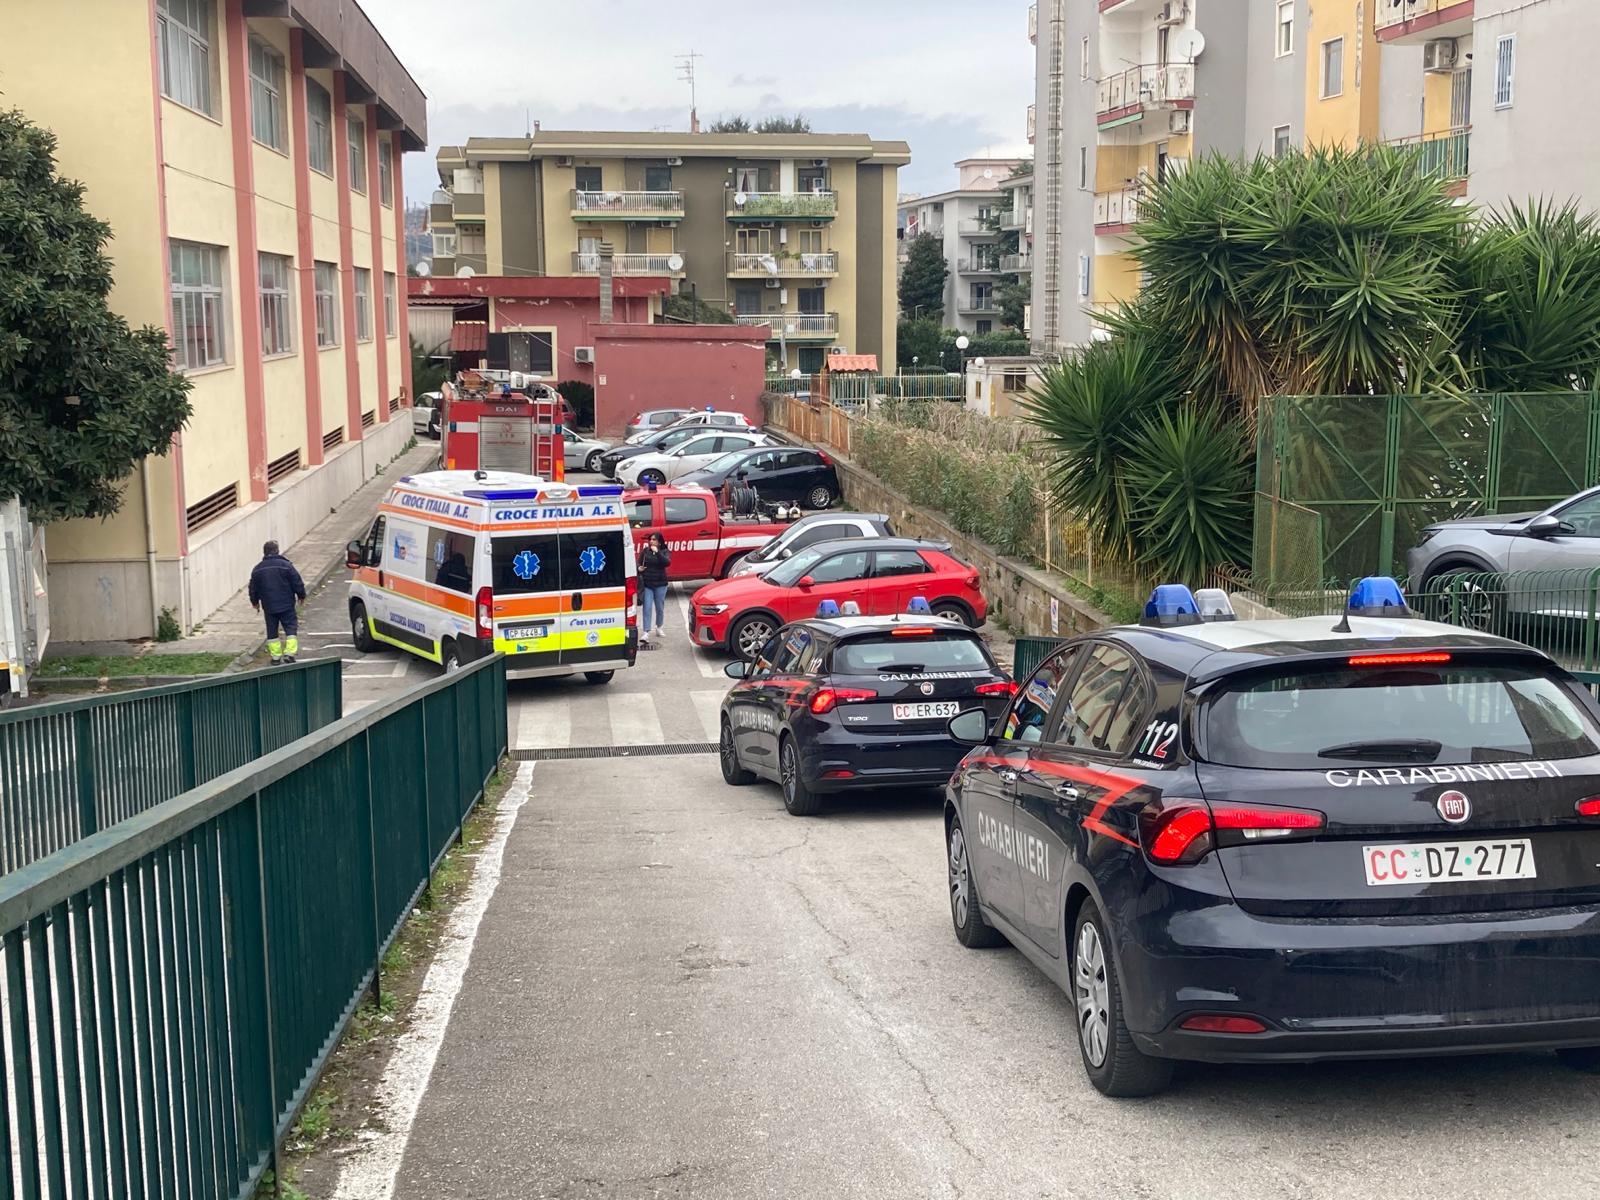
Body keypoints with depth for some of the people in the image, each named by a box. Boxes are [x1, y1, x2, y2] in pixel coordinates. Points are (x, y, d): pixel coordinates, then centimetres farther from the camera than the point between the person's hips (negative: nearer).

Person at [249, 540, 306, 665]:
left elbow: (253, 588, 13)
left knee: (272, 631, 11)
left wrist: (255, 602, 28)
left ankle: (276, 656, 11)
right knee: (291, 628, 3)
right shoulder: (285, 565, -8)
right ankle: (289, 653, -9)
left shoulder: (257, 569, 4)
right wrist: (301, 595, 10)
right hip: (286, 605, -3)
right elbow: (297, 583, -6)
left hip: (269, 607, 3)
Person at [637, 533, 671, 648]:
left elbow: (667, 563, -19)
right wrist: (639, 568, -11)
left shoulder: (665, 552, -1)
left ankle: (659, 627, 35)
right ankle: (646, 633, -9)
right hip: (647, 584, 0)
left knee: (660, 608, 12)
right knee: (647, 608, -7)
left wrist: (657, 552, -24)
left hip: (660, 584, 0)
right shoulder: (645, 551, 3)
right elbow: (639, 563, 12)